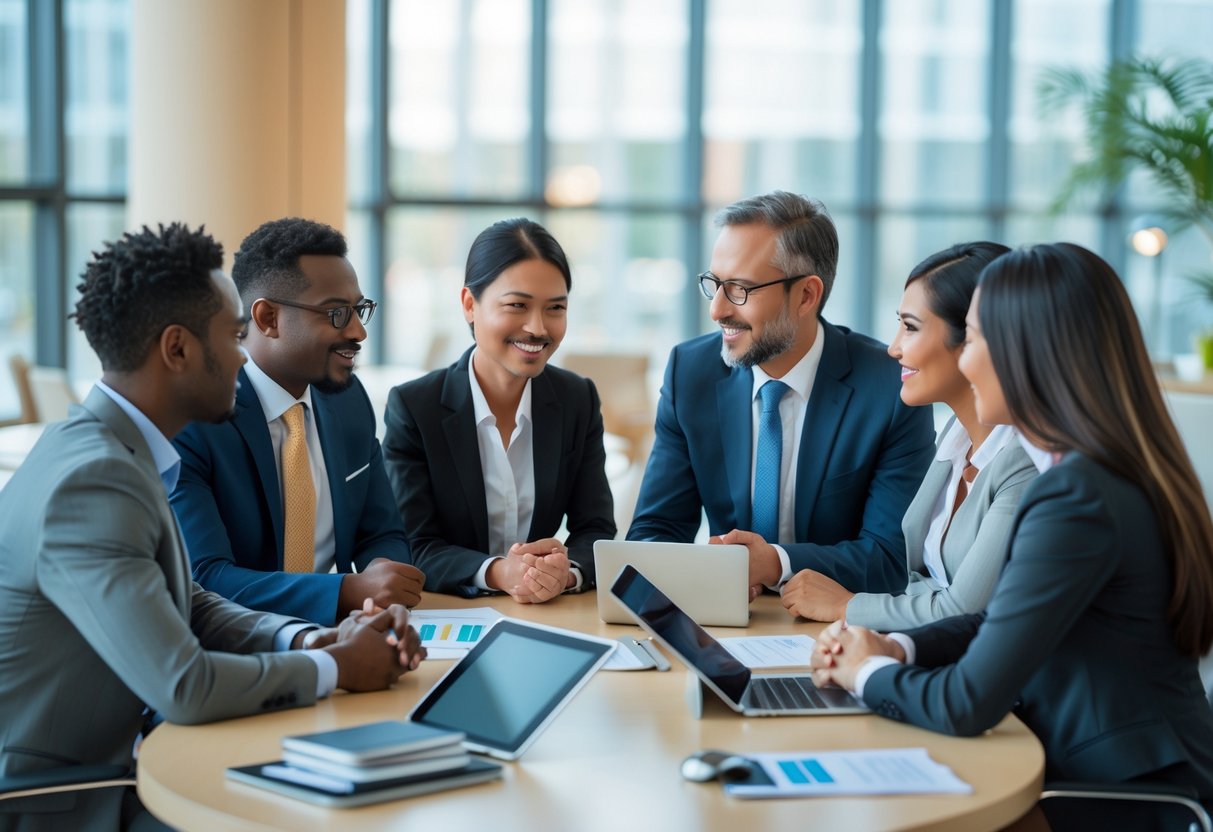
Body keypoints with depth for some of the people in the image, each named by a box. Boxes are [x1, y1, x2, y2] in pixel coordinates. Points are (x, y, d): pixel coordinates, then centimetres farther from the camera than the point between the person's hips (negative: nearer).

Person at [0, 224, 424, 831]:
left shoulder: (111, 446, 5)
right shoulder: (93, 481, -24)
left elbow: (187, 607, 13)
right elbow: (183, 687, -28)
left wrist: (316, 639, -2)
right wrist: (334, 667, -13)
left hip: (106, 766, 8)